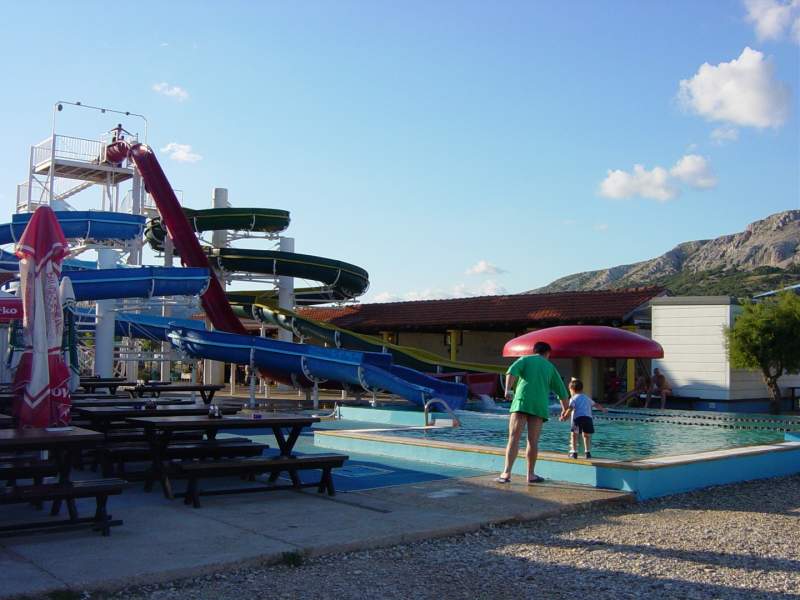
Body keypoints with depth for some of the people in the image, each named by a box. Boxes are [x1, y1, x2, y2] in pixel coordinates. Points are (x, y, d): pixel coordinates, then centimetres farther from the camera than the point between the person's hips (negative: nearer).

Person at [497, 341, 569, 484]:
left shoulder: (525, 359, 16)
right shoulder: (550, 367, 22)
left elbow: (512, 371, -6)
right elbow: (561, 391, 23)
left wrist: (508, 389, -15)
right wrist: (565, 410, 35)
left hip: (522, 401, -2)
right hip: (540, 405, 2)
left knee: (514, 438, -6)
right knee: (533, 441, 8)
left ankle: (506, 472, -14)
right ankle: (531, 474, 11)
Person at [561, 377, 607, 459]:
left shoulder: (573, 398, 9)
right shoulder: (587, 398, 28)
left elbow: (570, 409, -7)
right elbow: (595, 404, 39)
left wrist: (564, 417, -8)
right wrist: (603, 409, 56)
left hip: (577, 418, -5)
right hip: (588, 418, 5)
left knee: (574, 435, 0)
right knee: (586, 435, 19)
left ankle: (574, 452, -4)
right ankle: (588, 452, 18)